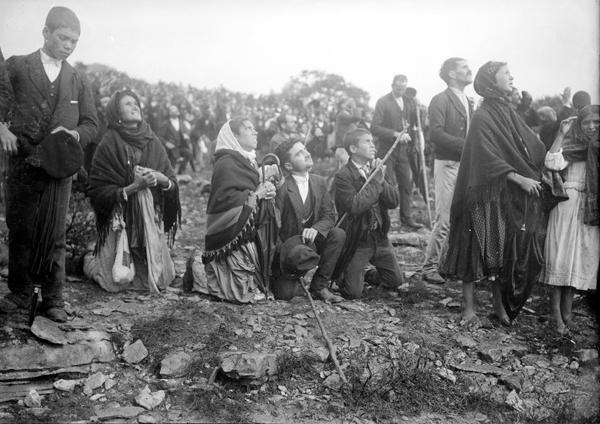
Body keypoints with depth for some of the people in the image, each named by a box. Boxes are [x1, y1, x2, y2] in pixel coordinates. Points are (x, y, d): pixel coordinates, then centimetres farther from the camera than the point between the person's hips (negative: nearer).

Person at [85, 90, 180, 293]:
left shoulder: (153, 142, 8)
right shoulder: (108, 145, -6)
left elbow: (173, 183, 7)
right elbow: (97, 193, -11)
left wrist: (160, 178, -15)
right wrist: (134, 187, -20)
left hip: (152, 220, 4)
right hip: (120, 220, -4)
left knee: (160, 280, 4)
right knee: (116, 282, -5)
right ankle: (88, 261, 27)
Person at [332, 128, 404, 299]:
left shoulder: (378, 168, 3)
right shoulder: (342, 176, -16)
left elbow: (394, 201, -4)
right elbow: (356, 206, -29)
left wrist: (381, 180, -18)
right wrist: (376, 180, -22)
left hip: (380, 237, 6)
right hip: (356, 240, -6)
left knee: (396, 281, 12)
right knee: (353, 293, -4)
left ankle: (369, 277, 36)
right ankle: (340, 276, 27)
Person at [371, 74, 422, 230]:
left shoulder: (407, 102, 11)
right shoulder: (383, 102, -8)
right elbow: (374, 127, -15)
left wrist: (407, 133, 3)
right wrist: (396, 134, -23)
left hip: (403, 149, 6)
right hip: (387, 150, -6)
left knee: (406, 184, 6)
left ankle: (406, 217, 16)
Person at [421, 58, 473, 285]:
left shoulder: (468, 102, 19)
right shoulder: (440, 100, -6)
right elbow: (436, 134, -17)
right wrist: (465, 145, -20)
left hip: (467, 164, 8)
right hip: (448, 164, -8)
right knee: (445, 219, -8)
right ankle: (429, 267, 1)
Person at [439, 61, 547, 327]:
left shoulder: (509, 113, 14)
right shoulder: (482, 117, -10)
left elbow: (532, 146, 10)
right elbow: (488, 158, -18)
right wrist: (518, 178, -22)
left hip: (512, 196, 7)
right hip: (487, 195, -7)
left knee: (506, 251, 10)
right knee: (479, 250, -2)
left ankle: (500, 303, 21)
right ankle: (468, 307, 8)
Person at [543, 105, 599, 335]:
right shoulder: (571, 146, -4)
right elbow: (552, 162, -21)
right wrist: (561, 134, -16)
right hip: (568, 204, -5)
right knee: (562, 254, -4)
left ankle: (567, 309, 17)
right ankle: (556, 313, 1)